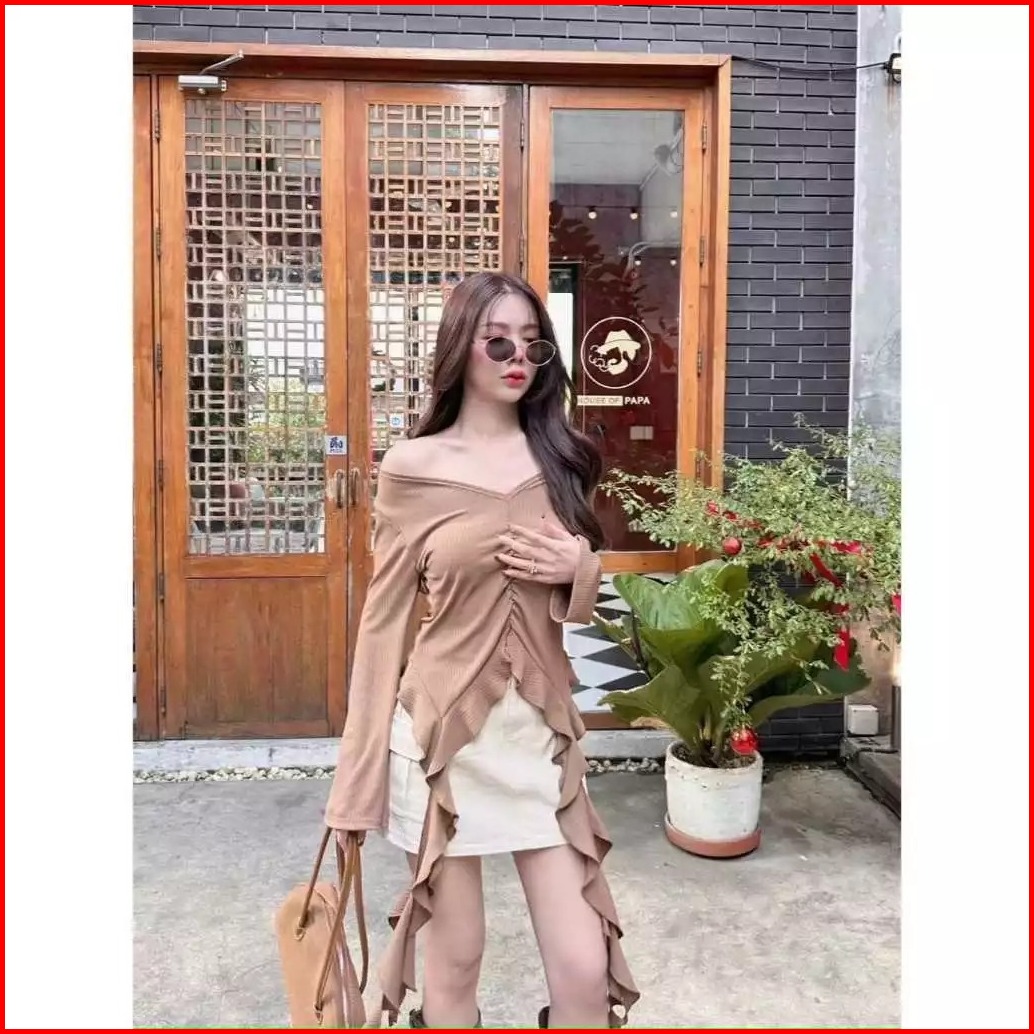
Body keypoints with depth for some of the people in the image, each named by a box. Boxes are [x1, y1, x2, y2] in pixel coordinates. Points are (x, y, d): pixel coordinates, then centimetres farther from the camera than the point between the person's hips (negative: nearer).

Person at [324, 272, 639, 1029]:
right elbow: (385, 621, -2)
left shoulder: (562, 459, 6)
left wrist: (579, 569, -10)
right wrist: (358, 777, -2)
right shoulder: (412, 468, -5)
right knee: (454, 956, 10)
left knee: (586, 966, 2)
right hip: (444, 730, -2)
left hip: (541, 730, 3)